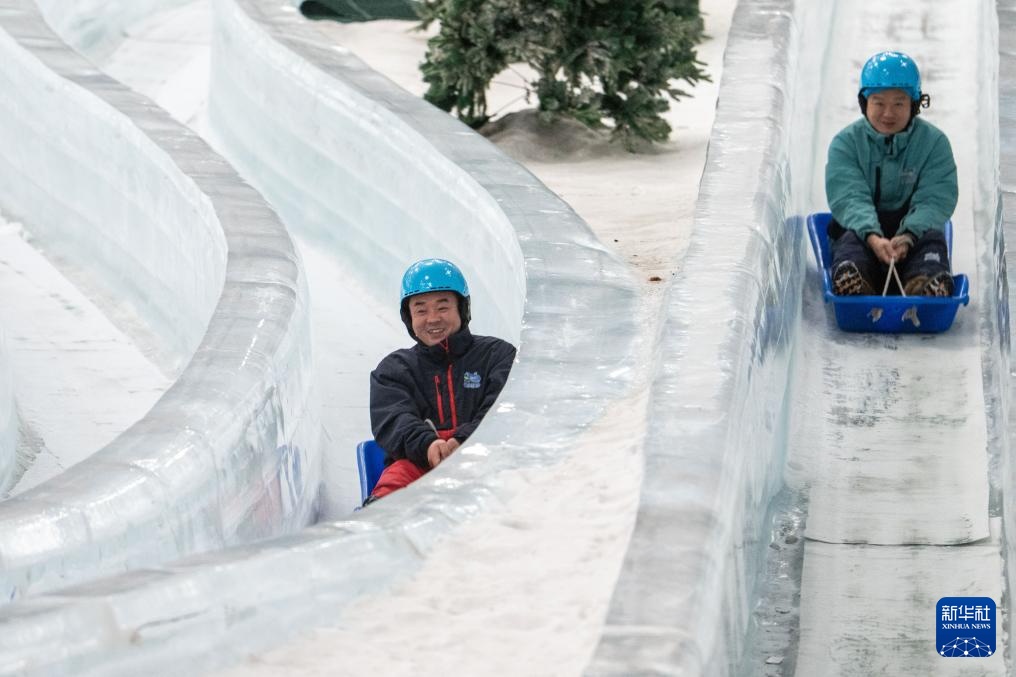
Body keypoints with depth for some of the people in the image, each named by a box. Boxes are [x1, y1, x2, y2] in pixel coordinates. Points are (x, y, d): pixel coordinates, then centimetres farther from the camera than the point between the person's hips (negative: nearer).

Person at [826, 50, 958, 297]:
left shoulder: (934, 142, 1)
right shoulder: (845, 143, 0)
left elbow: (934, 200, -11)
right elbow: (849, 197, -15)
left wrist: (908, 237, -32)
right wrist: (873, 238, -35)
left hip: (914, 232, 1)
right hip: (860, 228, -1)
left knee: (933, 239, -31)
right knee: (852, 240, -34)